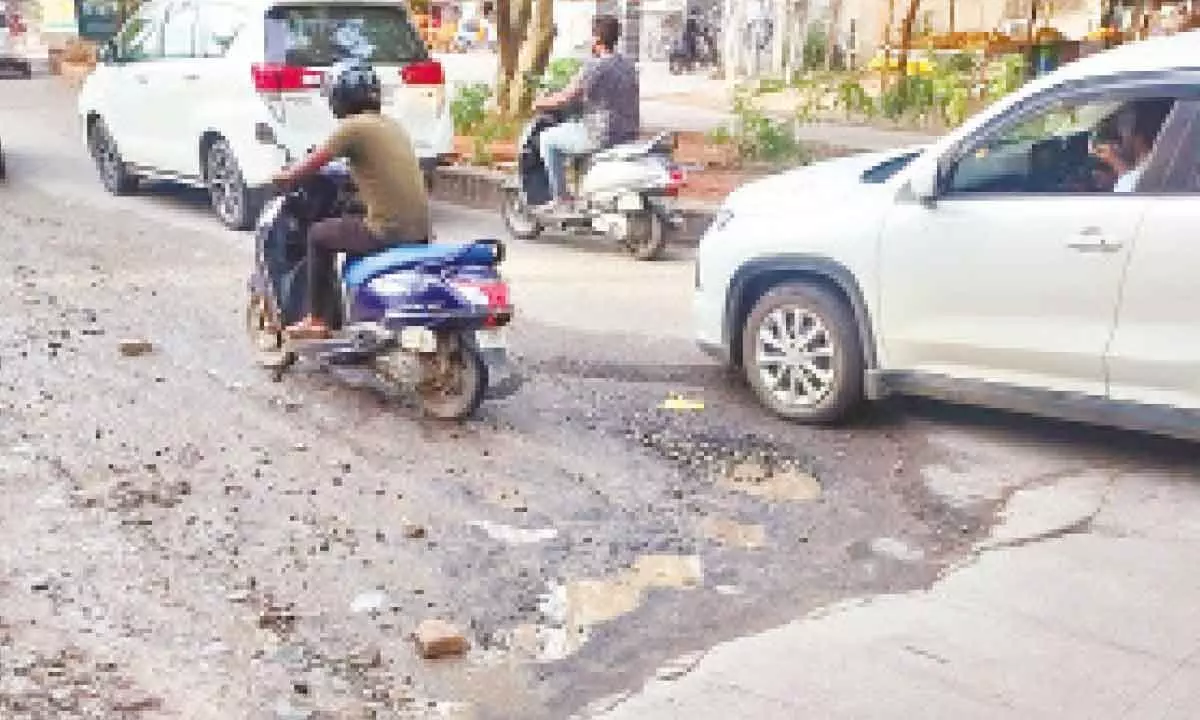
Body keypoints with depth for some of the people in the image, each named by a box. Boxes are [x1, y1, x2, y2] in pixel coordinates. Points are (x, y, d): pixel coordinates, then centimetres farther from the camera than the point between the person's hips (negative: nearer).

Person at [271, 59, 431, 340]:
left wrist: (284, 177, 16)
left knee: (319, 235, 13)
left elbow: (310, 166, -2)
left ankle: (317, 321, 15)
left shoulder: (352, 127, -6)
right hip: (421, 230, 7)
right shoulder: (392, 125, 15)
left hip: (387, 231, -7)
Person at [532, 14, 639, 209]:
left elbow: (565, 99, -14)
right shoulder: (628, 65, 9)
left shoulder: (594, 66, -17)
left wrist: (539, 104, 4)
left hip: (602, 137, -9)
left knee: (549, 139, 10)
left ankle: (559, 198, 10)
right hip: (629, 135, 9)